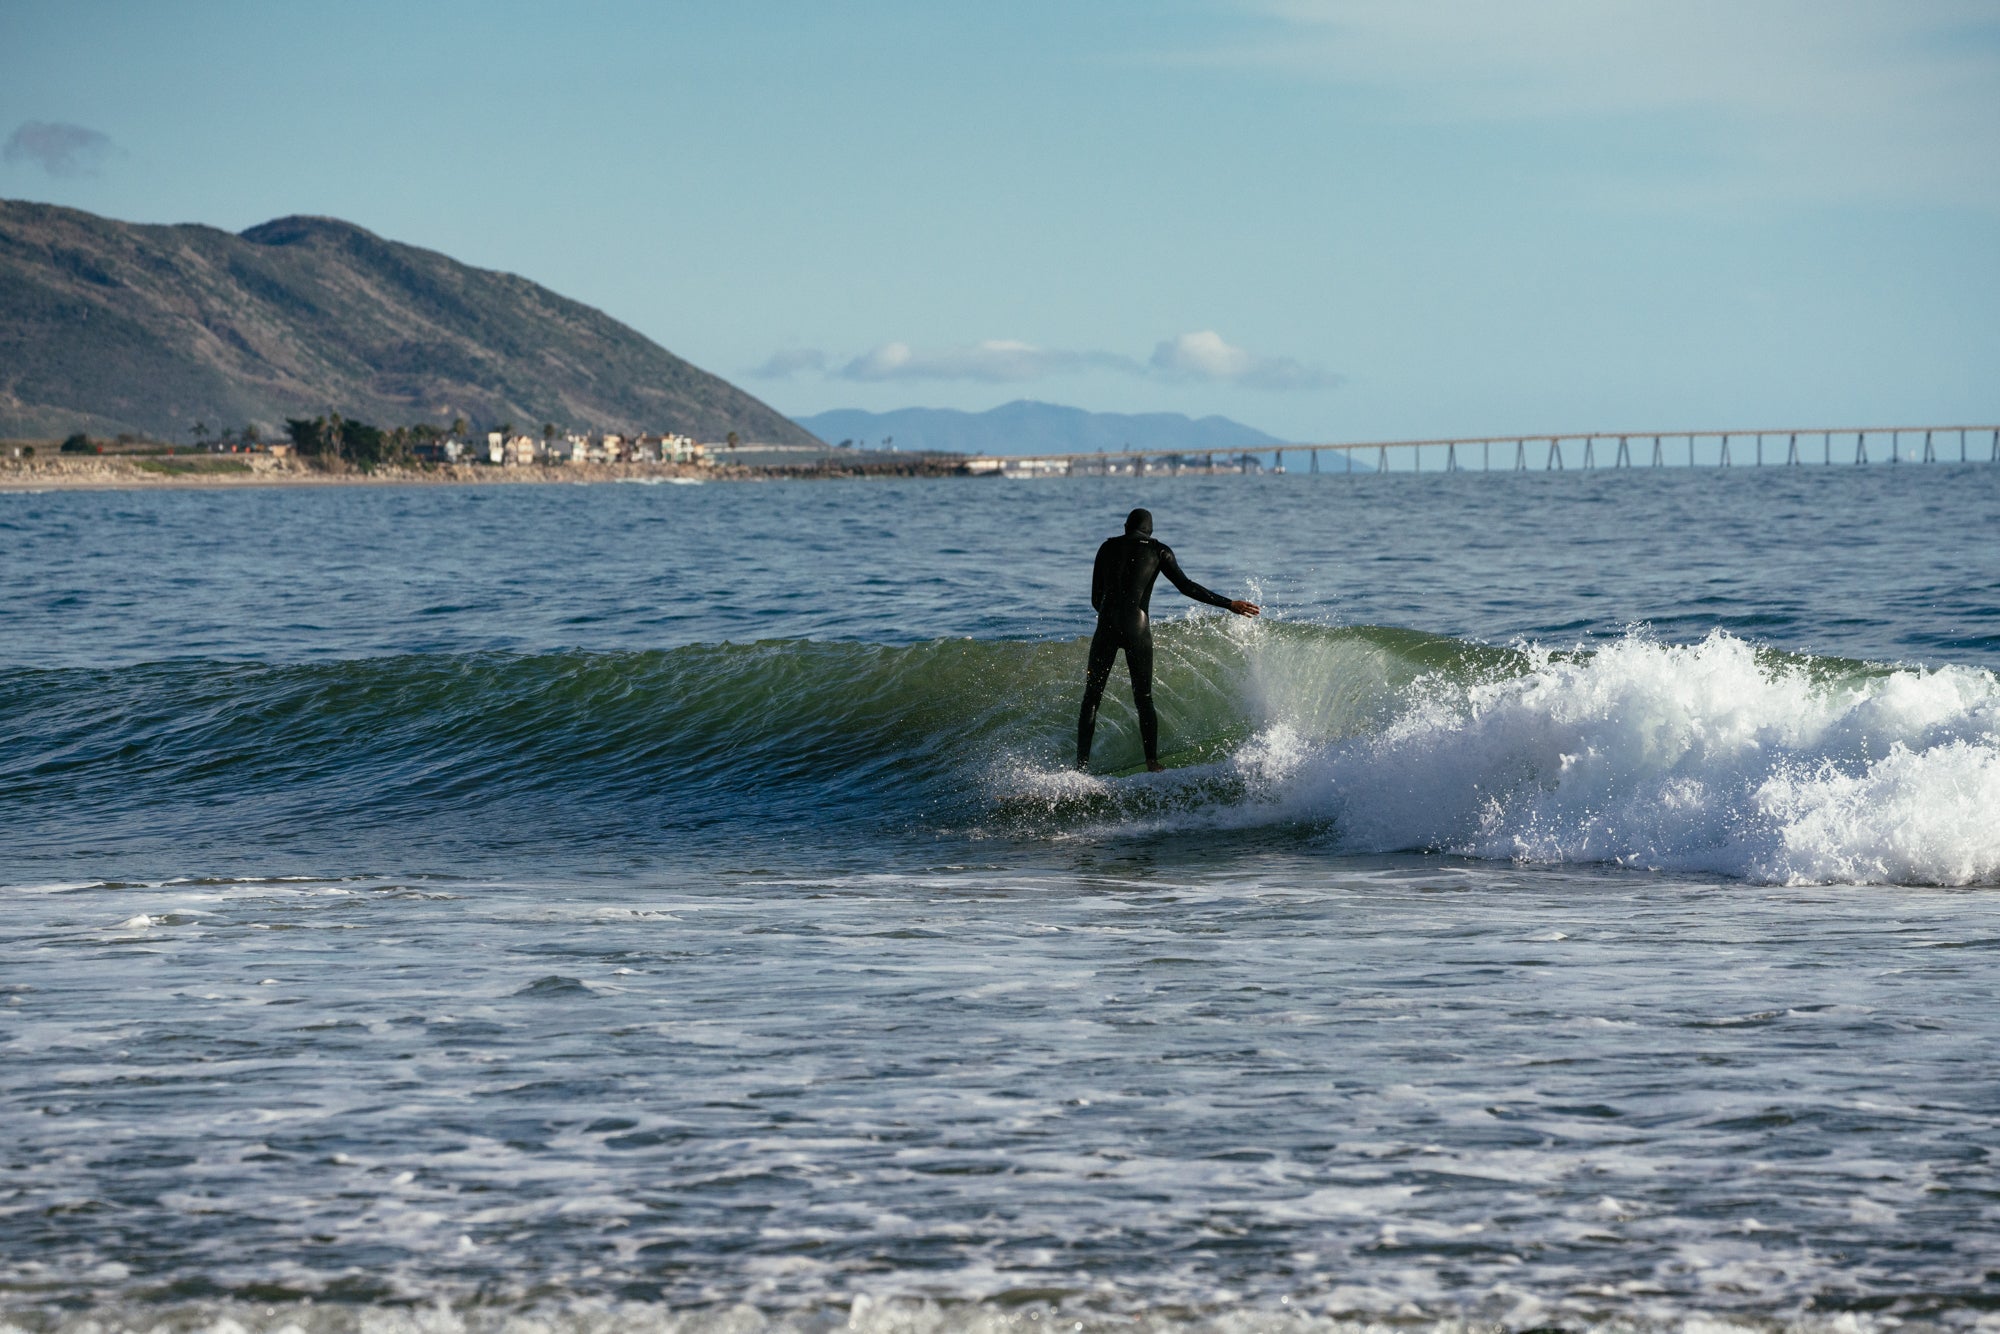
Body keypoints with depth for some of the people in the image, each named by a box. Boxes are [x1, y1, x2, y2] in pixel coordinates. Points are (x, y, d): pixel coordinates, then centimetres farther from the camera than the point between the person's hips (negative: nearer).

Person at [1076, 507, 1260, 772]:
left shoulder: (1108, 547, 13)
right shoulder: (1158, 550, 6)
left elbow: (1096, 598, 15)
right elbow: (1186, 586, -1)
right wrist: (1229, 604, 3)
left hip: (1107, 625, 1)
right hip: (1137, 628, -1)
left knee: (1091, 698, 6)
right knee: (1144, 699, 9)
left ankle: (1082, 763, -2)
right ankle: (1152, 762, 2)